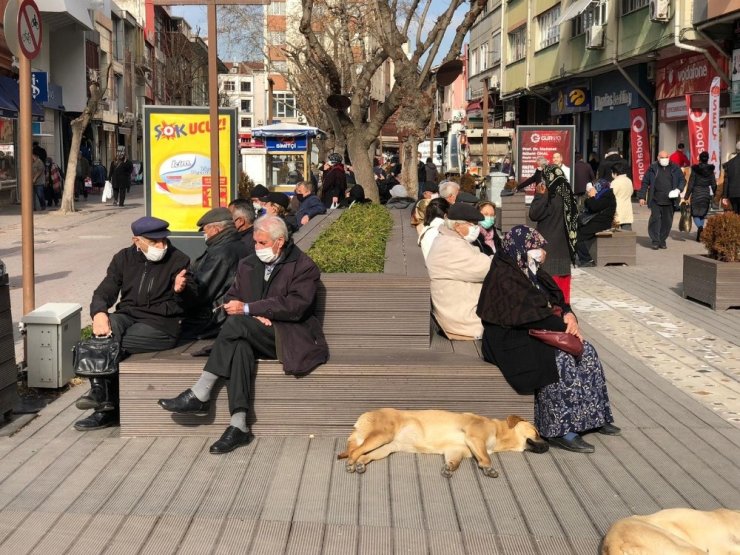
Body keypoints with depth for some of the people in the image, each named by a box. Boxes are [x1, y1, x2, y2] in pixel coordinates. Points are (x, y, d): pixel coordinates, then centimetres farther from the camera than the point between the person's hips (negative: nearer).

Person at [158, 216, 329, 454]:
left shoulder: (304, 267, -2)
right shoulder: (247, 265, 17)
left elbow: (295, 306, -15)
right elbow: (231, 300, 13)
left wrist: (248, 309, -18)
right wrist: (254, 316, -9)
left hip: (289, 339, -5)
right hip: (255, 338, 5)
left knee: (236, 324, -28)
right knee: (239, 346, -32)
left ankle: (199, 396, -23)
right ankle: (239, 426, -37)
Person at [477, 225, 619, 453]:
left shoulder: (531, 272, 12)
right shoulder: (503, 277, -16)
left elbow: (555, 299, 14)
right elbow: (526, 314, -22)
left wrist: (568, 315, -9)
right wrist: (564, 325, -17)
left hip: (535, 333, 9)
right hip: (510, 341, -9)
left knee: (586, 351, -5)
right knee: (560, 360, -29)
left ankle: (592, 416, 1)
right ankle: (558, 430, -24)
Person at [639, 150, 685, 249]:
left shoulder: (675, 168, 9)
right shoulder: (653, 168, 4)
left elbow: (682, 180, 14)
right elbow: (645, 182, 6)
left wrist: (678, 189, -7)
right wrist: (642, 197, 1)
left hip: (669, 201, 2)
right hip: (655, 200, -2)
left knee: (667, 221, 5)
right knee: (655, 218, -10)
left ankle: (662, 241, 17)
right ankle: (655, 241, -3)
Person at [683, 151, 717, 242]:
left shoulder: (695, 169, -7)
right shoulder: (710, 170, 1)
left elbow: (690, 184, -8)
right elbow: (714, 184, 3)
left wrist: (687, 197, -4)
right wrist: (713, 195, 16)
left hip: (696, 194, -3)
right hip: (706, 194, 3)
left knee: (695, 214, 5)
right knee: (703, 214, 13)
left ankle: (700, 227, -24)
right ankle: (699, 235, 13)